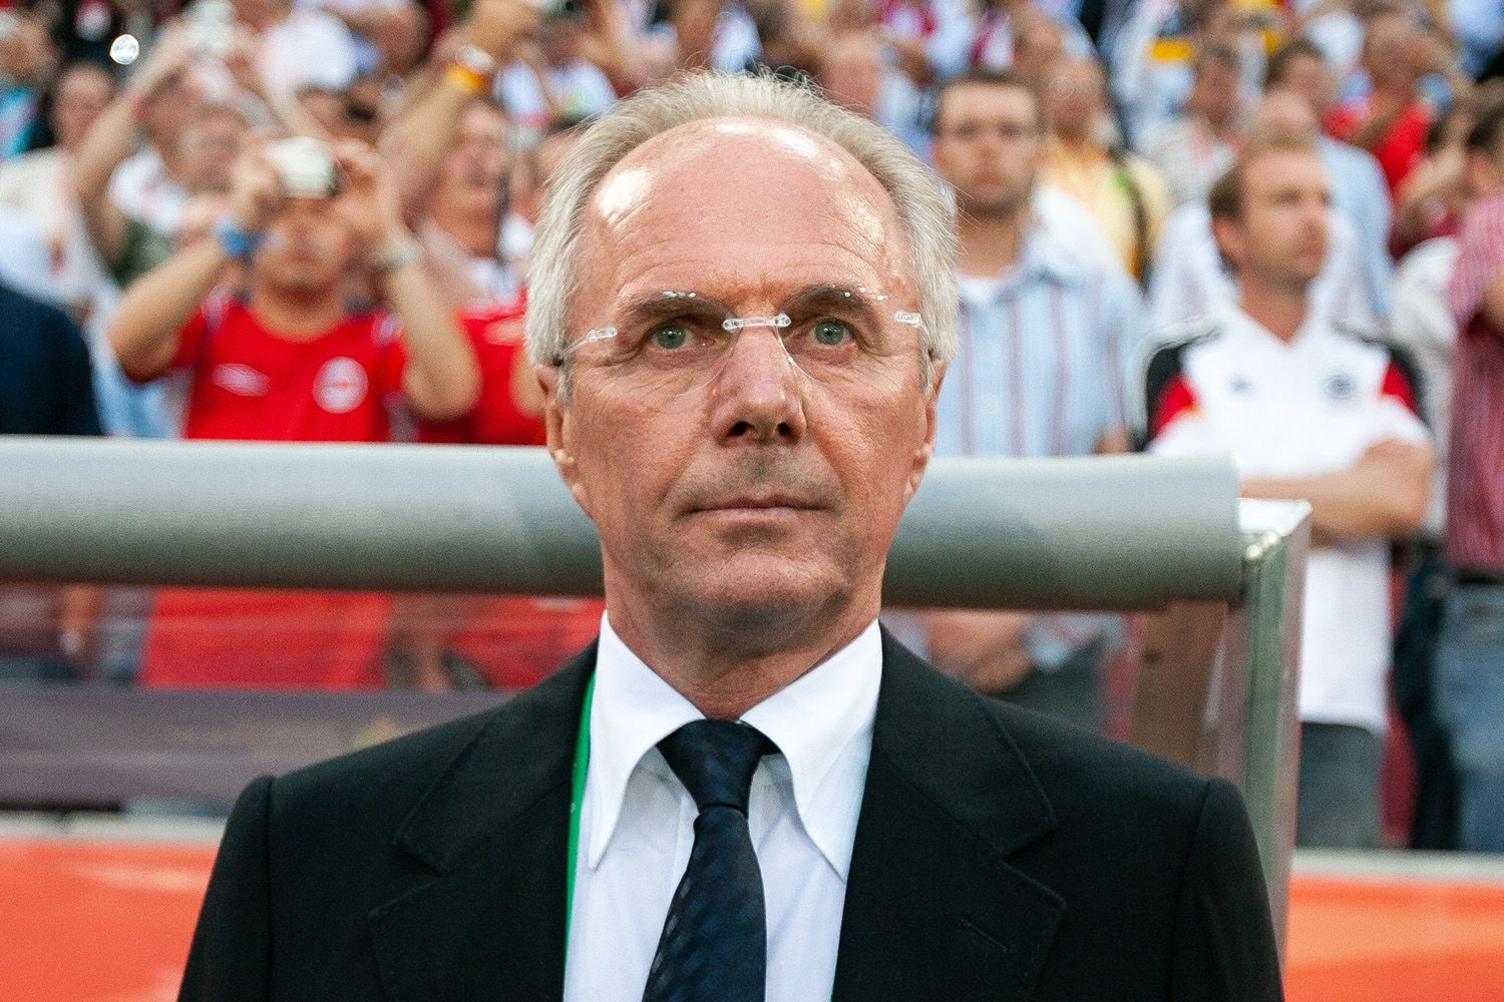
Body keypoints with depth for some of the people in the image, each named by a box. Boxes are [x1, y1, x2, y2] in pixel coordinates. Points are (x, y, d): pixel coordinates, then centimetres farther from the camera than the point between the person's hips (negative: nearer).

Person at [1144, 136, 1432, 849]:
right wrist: (1344, 507, -4)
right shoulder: (1185, 370, 6)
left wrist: (1253, 490, -2)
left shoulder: (1378, 371, 16)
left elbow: (1403, 495, -2)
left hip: (1342, 704, 2)